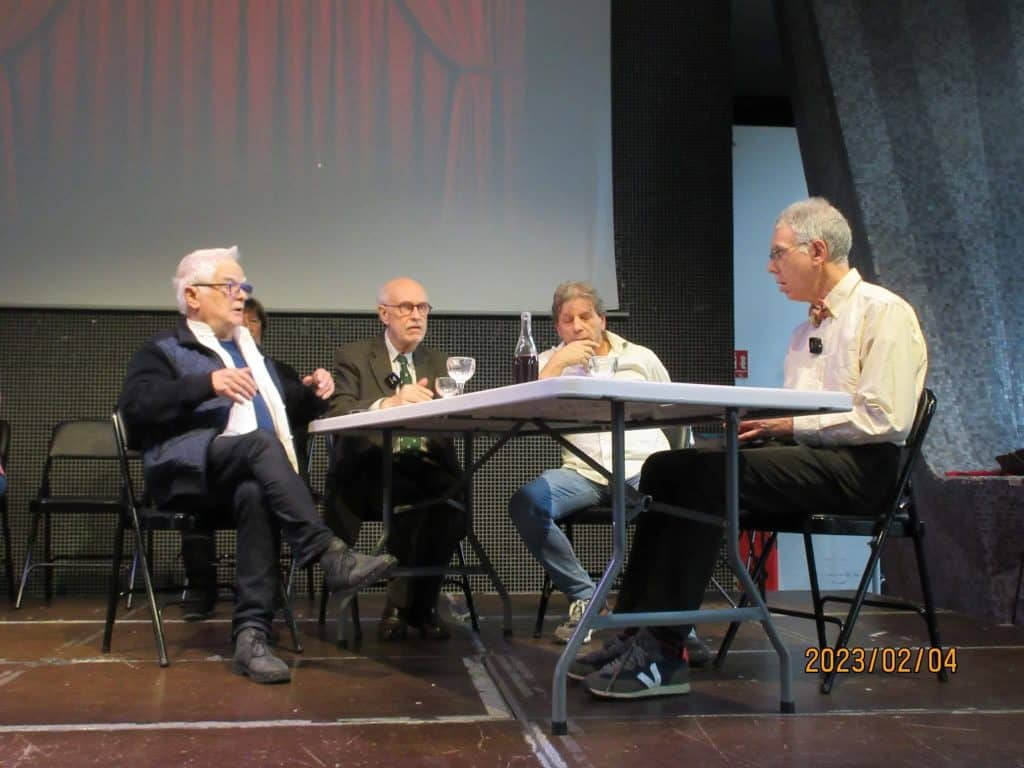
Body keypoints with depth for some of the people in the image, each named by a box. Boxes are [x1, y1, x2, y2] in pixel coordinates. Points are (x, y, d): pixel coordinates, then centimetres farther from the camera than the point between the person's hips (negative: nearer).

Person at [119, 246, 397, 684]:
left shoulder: (251, 351, 32)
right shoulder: (165, 350, 12)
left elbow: (279, 415, 35)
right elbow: (135, 403, -8)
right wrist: (209, 383, -20)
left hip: (248, 474, 4)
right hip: (190, 469, -4)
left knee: (256, 493, -35)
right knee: (261, 442, -35)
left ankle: (251, 634, -41)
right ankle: (330, 556, -45)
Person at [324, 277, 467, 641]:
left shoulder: (438, 362, 22)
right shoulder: (353, 356, 9)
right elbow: (337, 413, -9)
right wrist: (389, 403, -27)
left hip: (428, 467, 3)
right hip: (374, 470, -3)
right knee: (413, 493, -35)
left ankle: (412, 604, -14)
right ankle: (408, 604, -15)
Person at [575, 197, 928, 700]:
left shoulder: (883, 312, -3)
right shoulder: (808, 328, 24)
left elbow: (884, 420, -15)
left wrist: (792, 425, -15)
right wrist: (762, 423, -4)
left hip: (858, 467, -8)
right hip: (798, 456, 9)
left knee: (706, 475, -29)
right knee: (664, 468, -8)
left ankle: (662, 655, -29)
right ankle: (636, 633, -14)